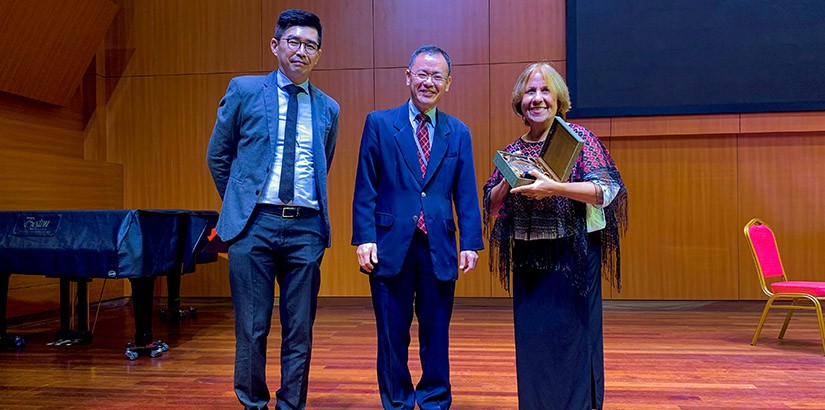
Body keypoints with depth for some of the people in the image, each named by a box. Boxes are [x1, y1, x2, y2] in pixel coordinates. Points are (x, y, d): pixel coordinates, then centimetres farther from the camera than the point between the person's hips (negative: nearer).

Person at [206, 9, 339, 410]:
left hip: (306, 227, 2)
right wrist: (241, 205, 12)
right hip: (254, 225, -1)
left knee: (299, 331, 8)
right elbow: (217, 156, 10)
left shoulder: (328, 109, 10)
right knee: (252, 329, 6)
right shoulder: (244, 90, 4)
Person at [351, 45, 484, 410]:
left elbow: (466, 194, 7)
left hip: (439, 248, 2)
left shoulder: (458, 133, 9)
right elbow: (365, 188, -1)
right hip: (391, 246, -1)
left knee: (436, 334, 12)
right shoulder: (379, 123, 3)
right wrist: (364, 238, -8)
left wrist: (470, 242, -1)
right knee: (392, 335, 10)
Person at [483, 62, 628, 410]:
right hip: (528, 259, 5)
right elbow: (492, 204, 10)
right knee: (531, 339, 9)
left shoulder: (576, 137, -3)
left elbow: (605, 190, -13)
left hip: (571, 256, -4)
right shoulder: (513, 151, 10)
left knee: (571, 337, 1)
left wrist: (554, 188, -25)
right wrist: (509, 181, -9)